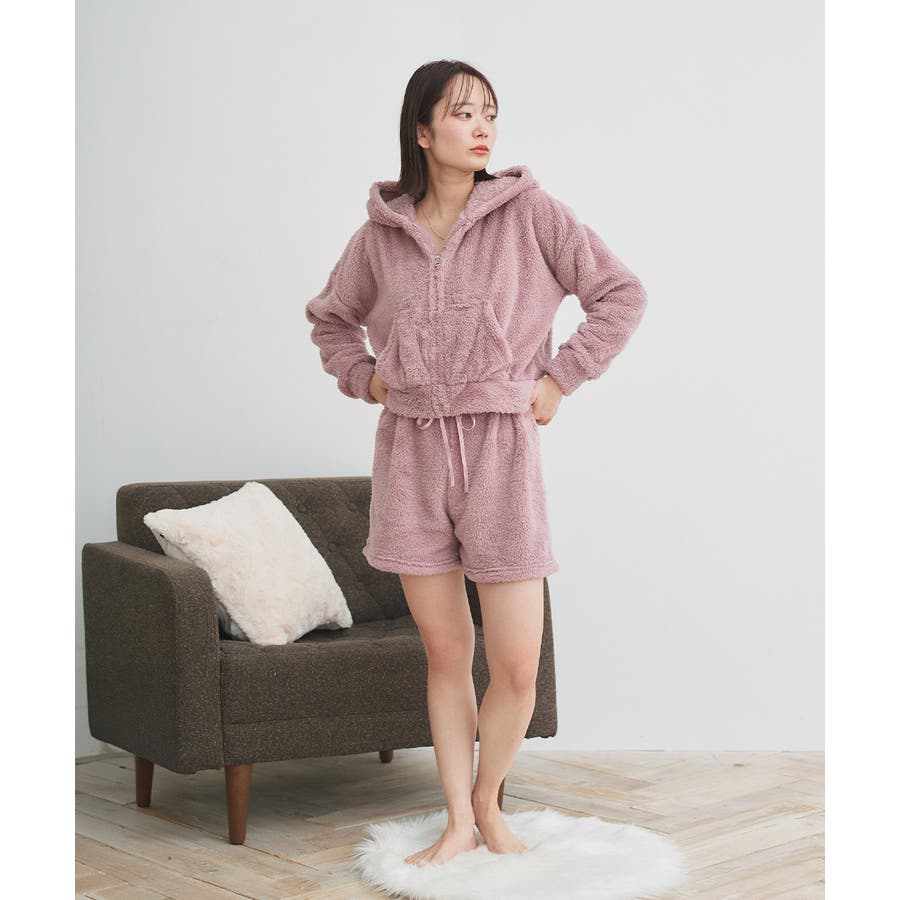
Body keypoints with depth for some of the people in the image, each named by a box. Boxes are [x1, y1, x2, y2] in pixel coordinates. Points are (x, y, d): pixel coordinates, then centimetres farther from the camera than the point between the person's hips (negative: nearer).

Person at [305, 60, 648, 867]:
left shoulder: (529, 211, -2)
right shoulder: (382, 231, 6)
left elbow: (621, 294, 2)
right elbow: (331, 318, 23)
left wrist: (559, 379, -3)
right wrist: (365, 376, 7)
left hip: (500, 445, -2)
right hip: (410, 447, 2)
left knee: (517, 666, -2)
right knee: (445, 651, 8)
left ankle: (487, 804, 24)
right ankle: (458, 824, 21)